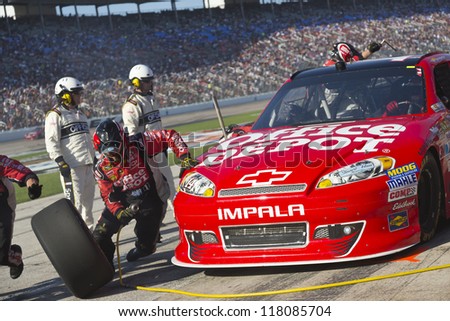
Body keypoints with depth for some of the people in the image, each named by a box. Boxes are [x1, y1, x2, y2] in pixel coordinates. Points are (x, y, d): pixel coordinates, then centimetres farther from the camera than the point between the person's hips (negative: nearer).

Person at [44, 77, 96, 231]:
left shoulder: (80, 114, 22)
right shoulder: (55, 115, -5)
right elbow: (51, 142, -12)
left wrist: (94, 159, 25)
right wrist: (61, 162, -19)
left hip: (88, 165, 8)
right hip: (72, 166, -8)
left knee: (88, 201, 13)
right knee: (75, 202, -11)